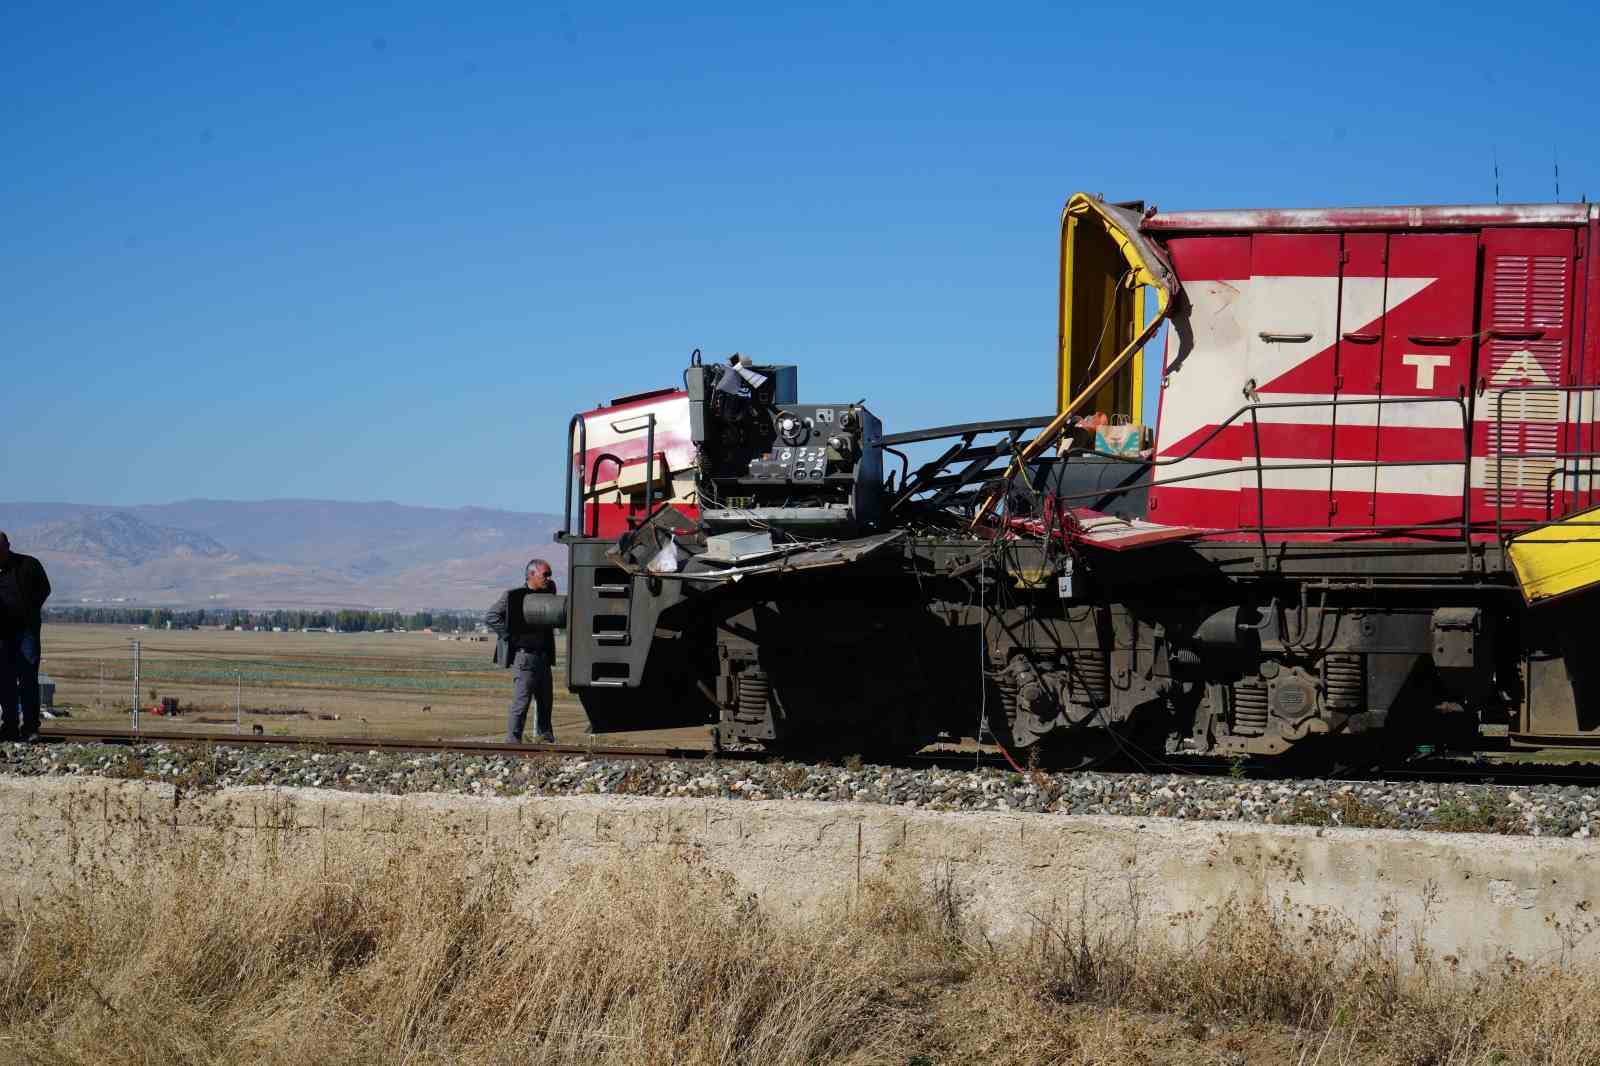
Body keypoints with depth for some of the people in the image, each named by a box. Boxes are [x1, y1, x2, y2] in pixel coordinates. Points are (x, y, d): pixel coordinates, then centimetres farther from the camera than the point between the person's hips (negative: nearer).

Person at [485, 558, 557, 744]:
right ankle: (513, 741, -6)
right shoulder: (513, 596, -10)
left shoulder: (547, 592, 11)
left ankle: (546, 739, 24)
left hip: (543, 657, 7)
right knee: (521, 700, -9)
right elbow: (490, 617, -14)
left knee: (545, 700, 13)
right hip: (524, 656, -7)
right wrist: (512, 637, -16)